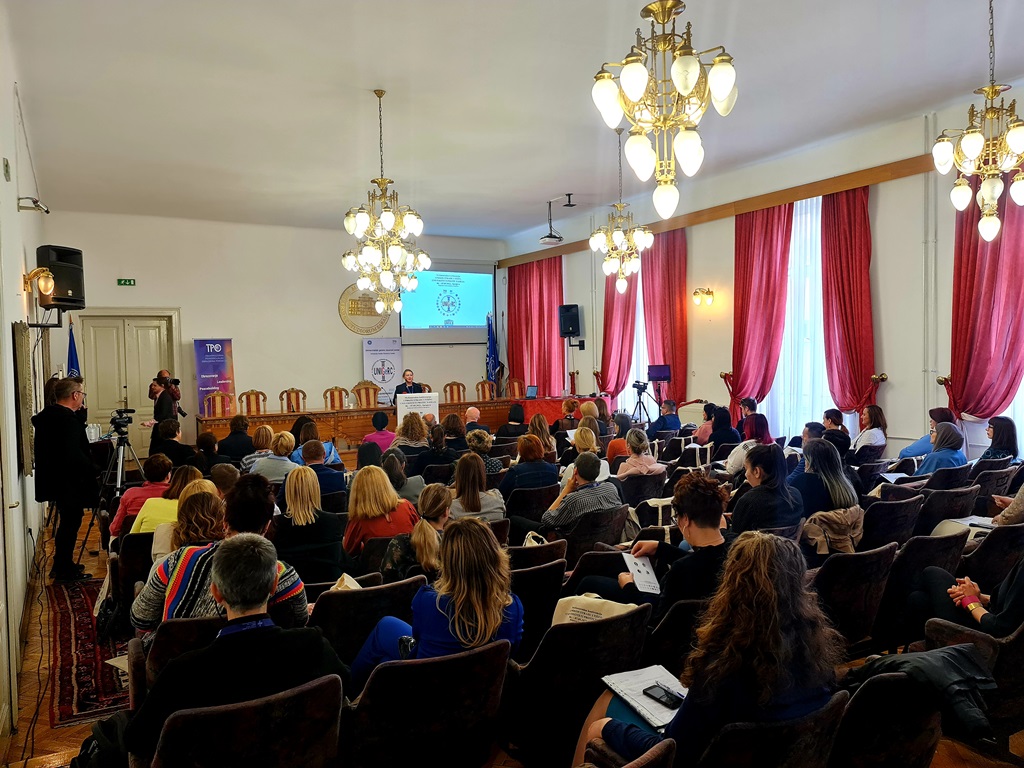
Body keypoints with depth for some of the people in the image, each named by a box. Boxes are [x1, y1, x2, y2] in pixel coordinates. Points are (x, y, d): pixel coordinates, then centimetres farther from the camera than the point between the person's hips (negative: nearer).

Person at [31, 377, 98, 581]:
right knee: (70, 523, 2)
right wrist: (94, 470, -14)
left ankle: (64, 565, 31)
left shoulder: (46, 416, 8)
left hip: (54, 479, 10)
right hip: (69, 482, -10)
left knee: (68, 522, 20)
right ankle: (63, 570, 12)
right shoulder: (68, 419, -22)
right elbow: (74, 455, -27)